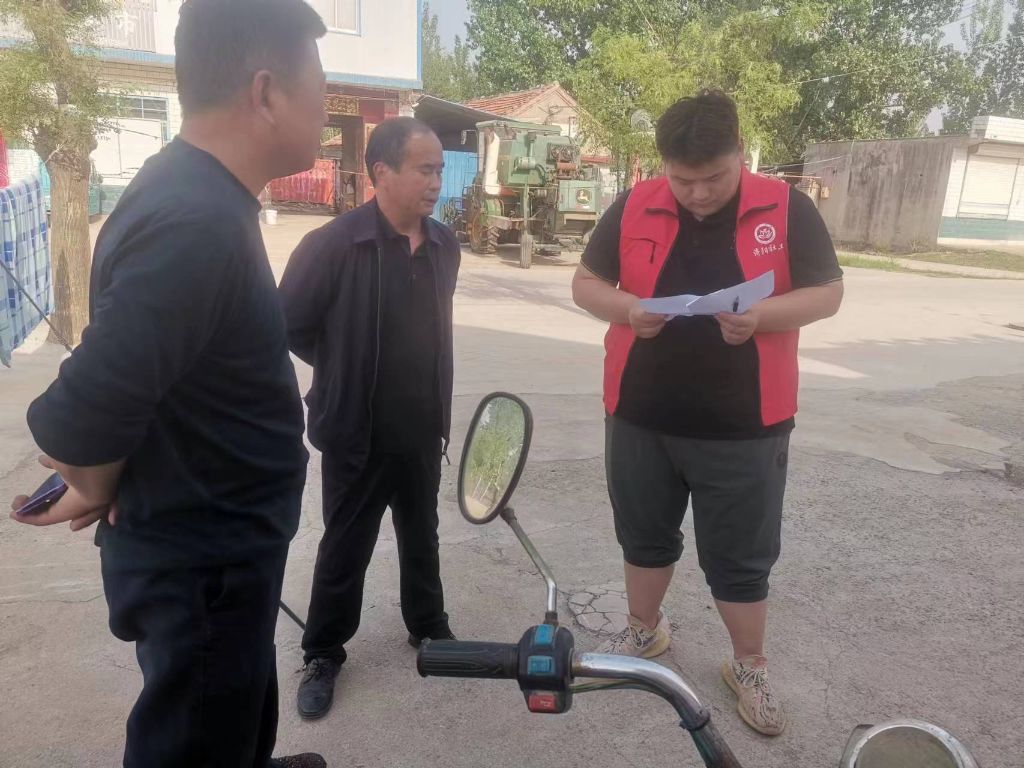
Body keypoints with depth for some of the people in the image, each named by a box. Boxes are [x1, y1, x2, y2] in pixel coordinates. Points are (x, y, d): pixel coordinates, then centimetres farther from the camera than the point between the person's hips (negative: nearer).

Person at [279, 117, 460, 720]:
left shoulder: (445, 246, 1)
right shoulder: (333, 245, -18)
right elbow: (290, 326, -9)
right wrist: (346, 371, 0)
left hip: (423, 431, 5)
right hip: (357, 434, -5)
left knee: (422, 538, 21)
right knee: (345, 550, 11)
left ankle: (429, 627, 43)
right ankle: (323, 655, 31)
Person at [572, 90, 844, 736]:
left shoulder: (786, 208, -5)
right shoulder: (633, 210, -1)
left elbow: (827, 293, -2)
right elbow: (586, 283, 5)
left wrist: (761, 315, -22)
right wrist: (626, 309, -17)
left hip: (743, 425, -2)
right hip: (641, 417, 2)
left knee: (741, 556, 10)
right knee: (644, 535, 19)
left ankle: (750, 666, 34)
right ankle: (645, 630, 44)